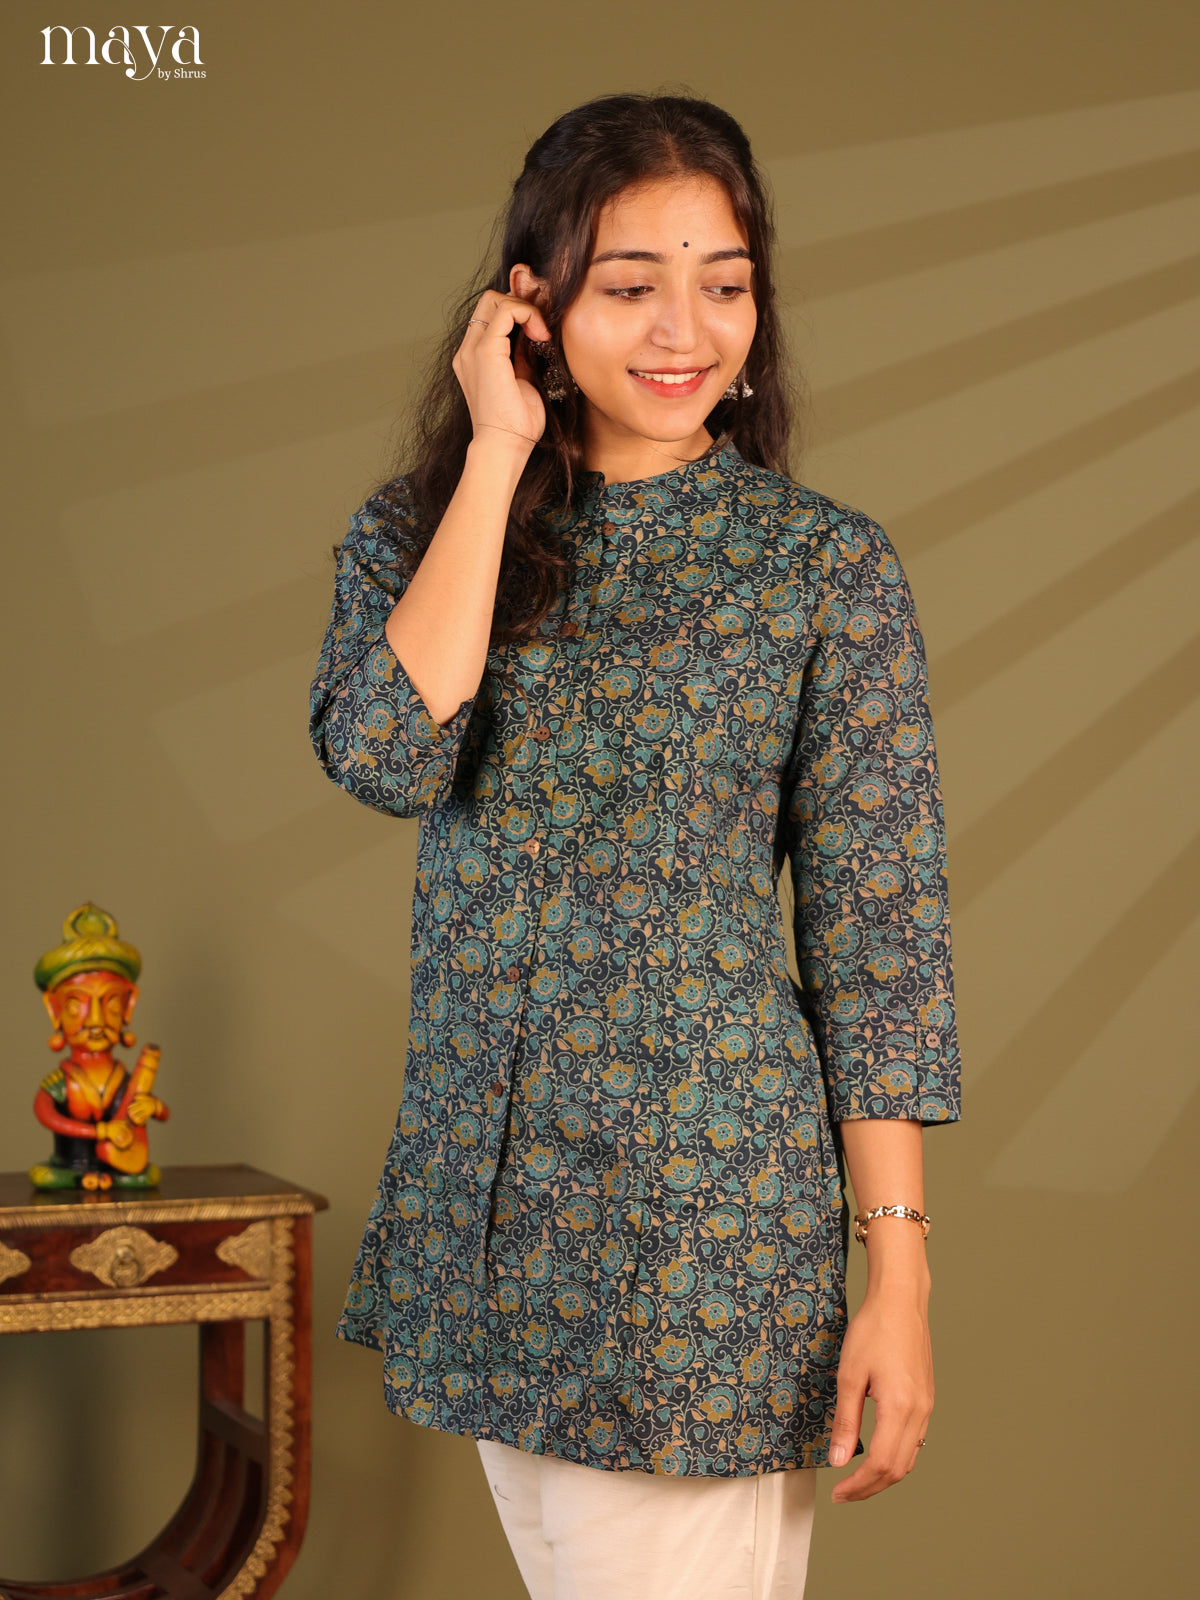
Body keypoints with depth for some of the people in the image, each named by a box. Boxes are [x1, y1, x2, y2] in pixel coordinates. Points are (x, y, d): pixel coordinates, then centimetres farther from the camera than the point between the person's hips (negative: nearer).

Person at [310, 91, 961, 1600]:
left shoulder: (823, 562, -5)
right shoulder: (417, 529, 3)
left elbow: (877, 936, -6)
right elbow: (385, 754, -17)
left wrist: (898, 1273, -9)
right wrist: (496, 458, -14)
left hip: (707, 1194, -3)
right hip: (482, 1185, 4)